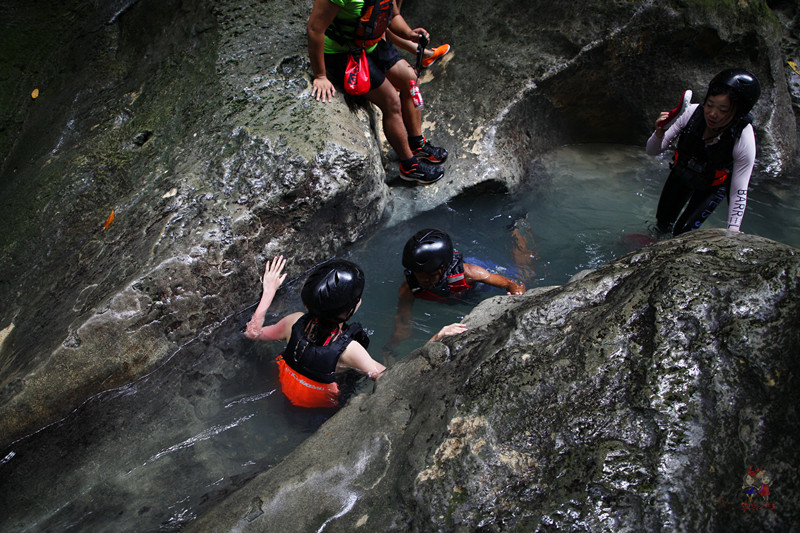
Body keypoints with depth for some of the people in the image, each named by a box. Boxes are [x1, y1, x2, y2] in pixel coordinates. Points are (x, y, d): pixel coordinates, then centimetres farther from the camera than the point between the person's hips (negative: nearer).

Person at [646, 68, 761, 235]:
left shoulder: (744, 141, -33)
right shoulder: (693, 112, -30)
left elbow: (738, 191, -26)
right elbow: (652, 151, -22)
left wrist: (733, 229, -36)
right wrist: (659, 133, -44)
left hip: (712, 187, -2)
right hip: (681, 174, 2)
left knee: (682, 232, -10)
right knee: (663, 223, 13)